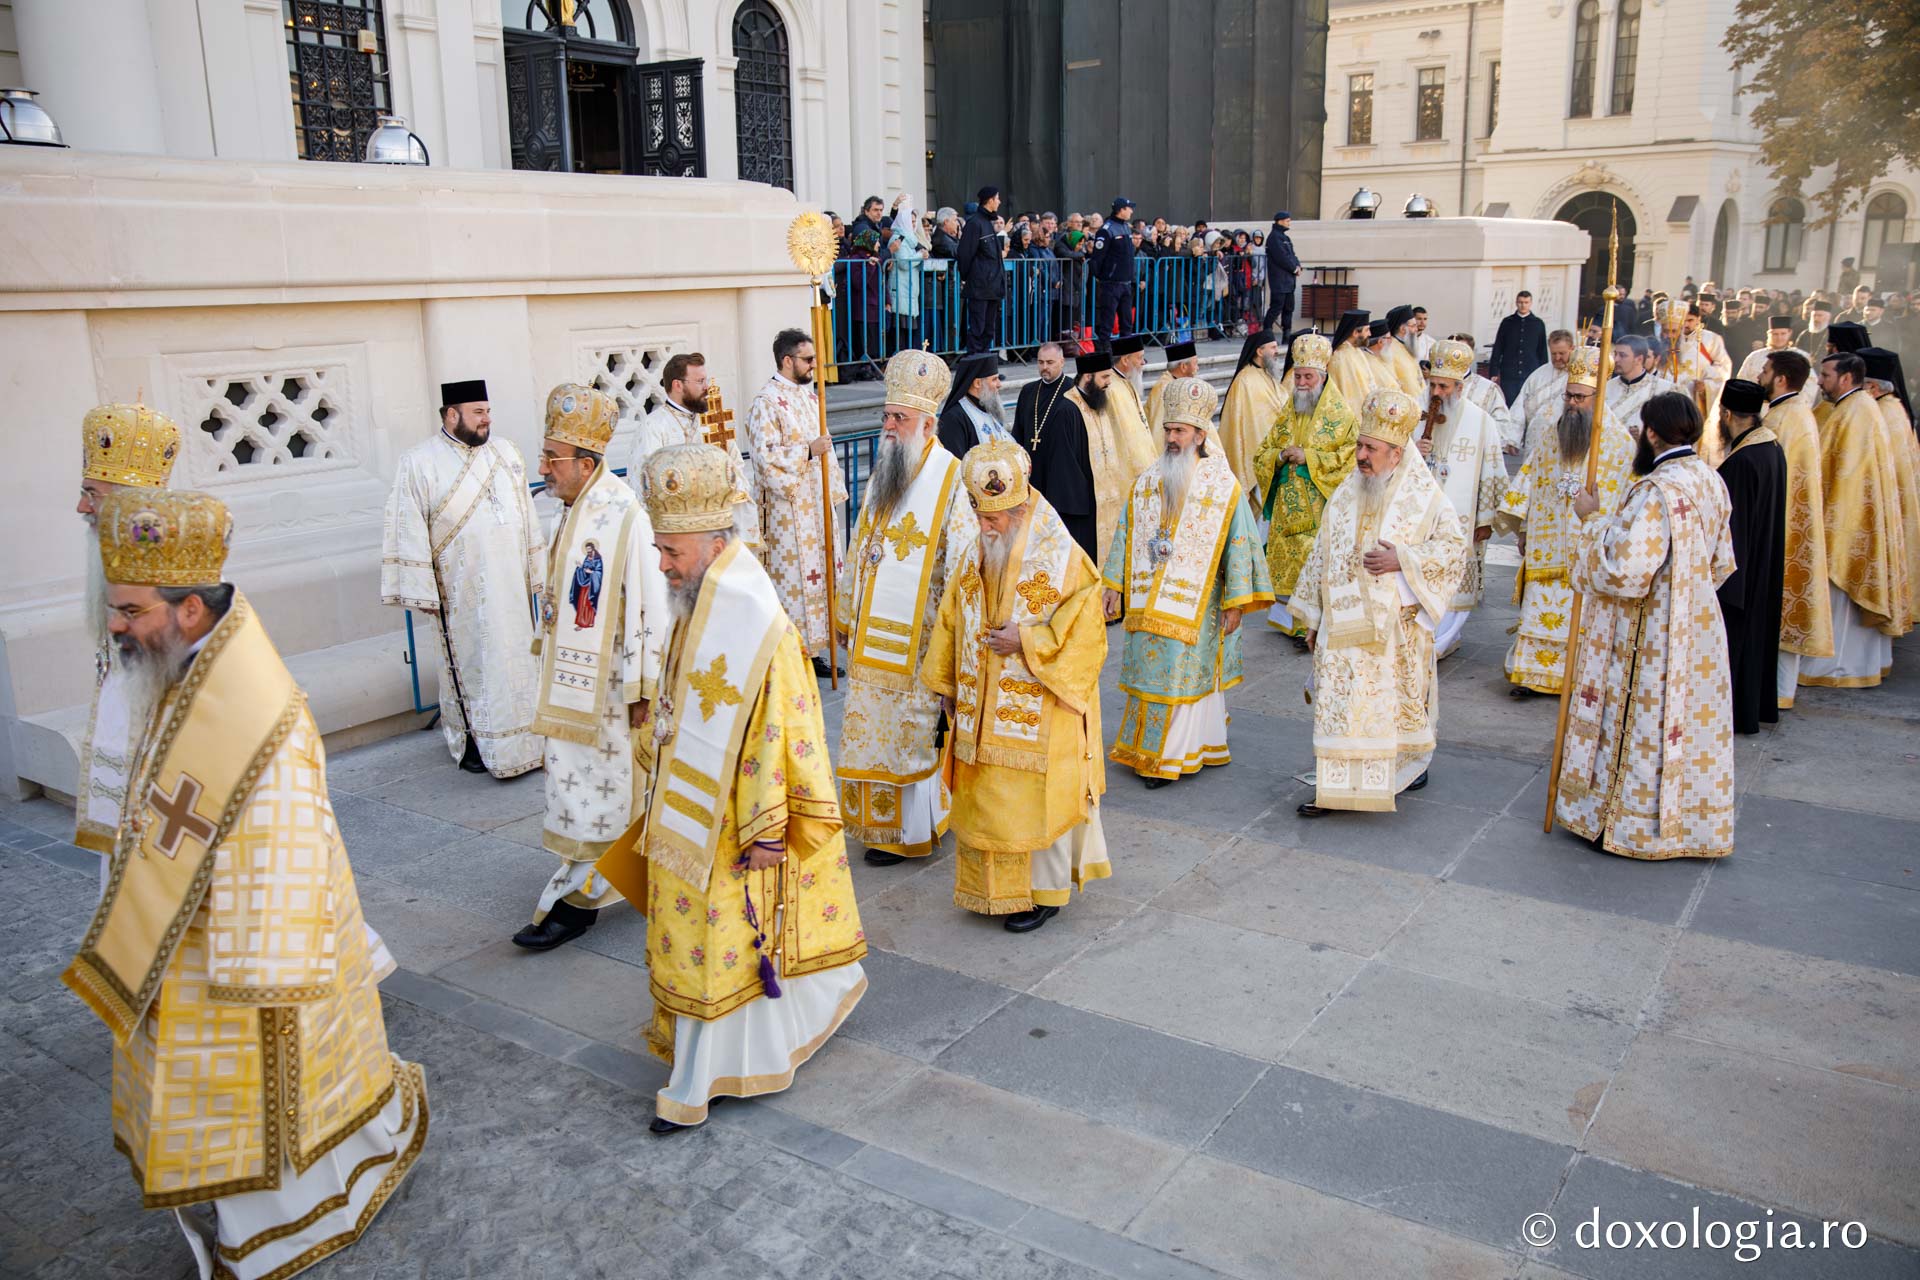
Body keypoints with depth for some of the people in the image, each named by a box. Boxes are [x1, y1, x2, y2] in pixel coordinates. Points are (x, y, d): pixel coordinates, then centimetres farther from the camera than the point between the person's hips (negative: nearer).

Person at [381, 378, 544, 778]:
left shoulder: (507, 453, 6)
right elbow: (408, 531, -10)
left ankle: (522, 735, 22)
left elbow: (526, 516, 11)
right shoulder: (419, 463, -8)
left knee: (517, 656, 10)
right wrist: (421, 591, -13)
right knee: (469, 661, 5)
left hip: (512, 584, 4)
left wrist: (535, 571, 10)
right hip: (462, 591, -4)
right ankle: (472, 740, 17)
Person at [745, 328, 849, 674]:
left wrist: (833, 491, 15)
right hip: (788, 511, -8)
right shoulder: (767, 402, -13)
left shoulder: (807, 395, 12)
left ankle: (812, 649, 19)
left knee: (818, 573, 10)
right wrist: (808, 451, -22)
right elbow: (766, 455, -19)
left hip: (817, 504, 8)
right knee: (792, 578, -3)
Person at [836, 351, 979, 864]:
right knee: (871, 726, 13)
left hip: (920, 635, -7)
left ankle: (908, 829, 16)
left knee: (914, 730, 2)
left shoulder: (951, 480, -13)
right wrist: (848, 611, 19)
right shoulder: (882, 474, 10)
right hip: (873, 634, 7)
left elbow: (963, 565, -14)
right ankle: (878, 820, 28)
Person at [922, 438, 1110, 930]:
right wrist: (946, 685, 11)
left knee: (1037, 800, 5)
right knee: (986, 800, 13)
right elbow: (952, 623, 12)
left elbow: (1084, 639, -16)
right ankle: (995, 886, 30)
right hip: (985, 712, 6)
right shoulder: (977, 557, 3)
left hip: (1041, 713, -6)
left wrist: (1025, 642, -21)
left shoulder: (1065, 562, -16)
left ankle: (1044, 892, 22)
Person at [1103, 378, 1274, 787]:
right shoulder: (1147, 481, 6)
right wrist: (1114, 586, 7)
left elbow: (1239, 545, -6)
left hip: (1195, 609, -4)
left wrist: (1235, 604, -8)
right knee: (1152, 674, 9)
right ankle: (1148, 749, 23)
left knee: (1183, 677, 0)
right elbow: (1125, 535, 11)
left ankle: (1168, 759, 10)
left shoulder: (1223, 486, -7)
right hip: (1148, 603, 4)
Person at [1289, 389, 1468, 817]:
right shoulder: (1346, 493, 7)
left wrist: (1402, 560, -18)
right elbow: (1322, 554, 11)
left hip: (1395, 626, -3)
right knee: (1338, 703, 2)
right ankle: (1334, 787, 10)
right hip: (1343, 626, 4)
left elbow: (1453, 548, -3)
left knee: (1399, 700, 6)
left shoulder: (1423, 496, -5)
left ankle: (1413, 764, 28)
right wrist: (1314, 618, 11)